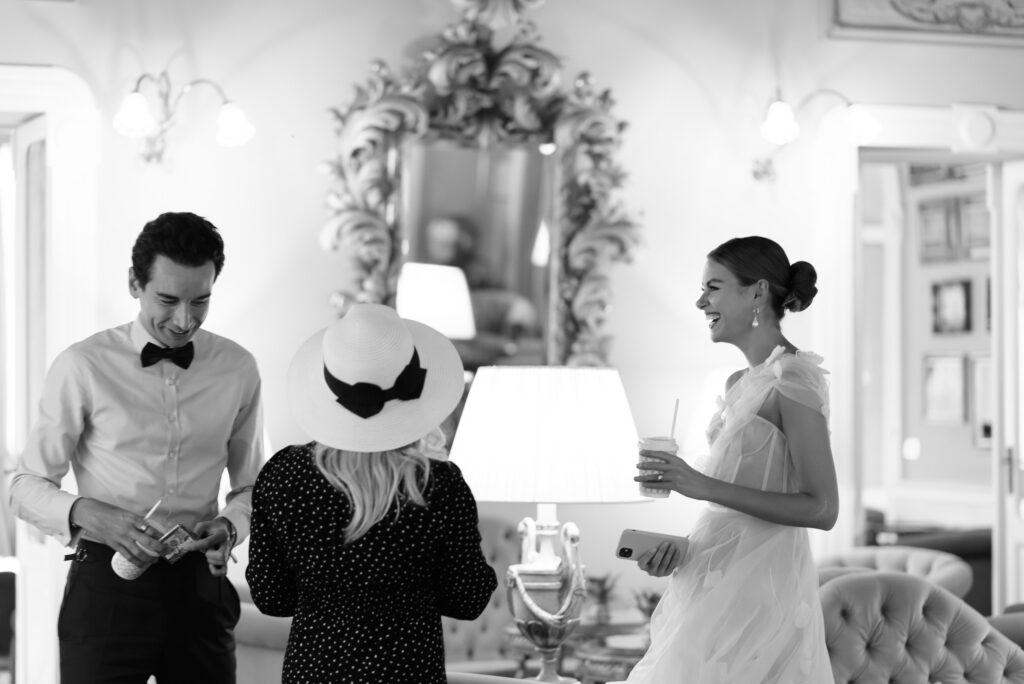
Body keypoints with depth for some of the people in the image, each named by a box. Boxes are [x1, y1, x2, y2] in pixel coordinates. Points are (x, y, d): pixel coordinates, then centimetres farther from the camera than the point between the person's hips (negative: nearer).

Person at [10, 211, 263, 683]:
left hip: (199, 586, 3)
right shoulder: (84, 367, -7)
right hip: (108, 584, -3)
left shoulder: (237, 369, 4)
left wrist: (230, 525, -6)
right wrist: (87, 514, -21)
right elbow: (26, 486, -2)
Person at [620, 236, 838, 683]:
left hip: (759, 592, -8)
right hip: (719, 586, 8)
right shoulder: (740, 383, 15)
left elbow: (821, 509, -17)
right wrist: (677, 549, 3)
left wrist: (704, 486, -20)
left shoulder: (792, 380, -11)